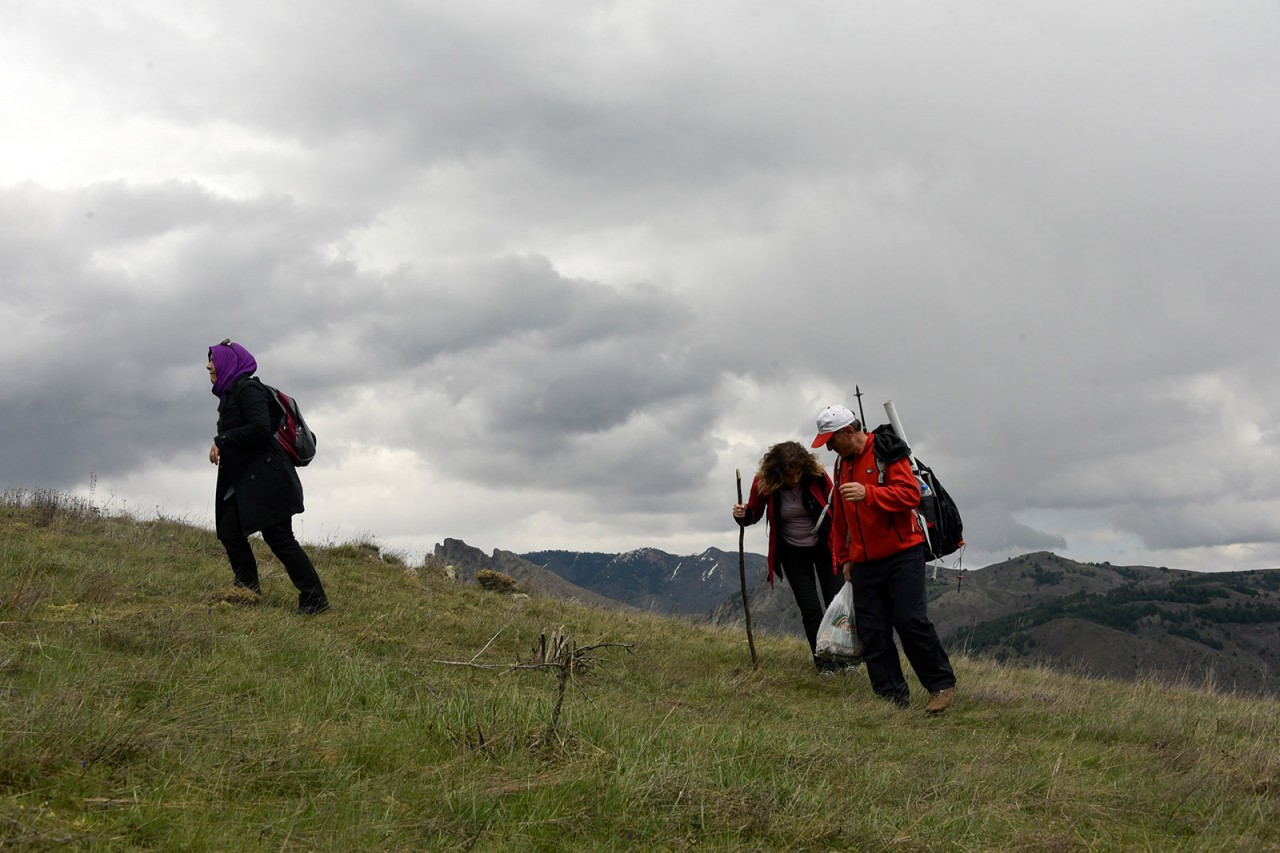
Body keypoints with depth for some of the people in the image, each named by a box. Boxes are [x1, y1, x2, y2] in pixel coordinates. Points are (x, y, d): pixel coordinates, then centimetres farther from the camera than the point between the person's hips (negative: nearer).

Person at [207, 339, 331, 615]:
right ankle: (247, 589, 11)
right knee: (228, 531, 4)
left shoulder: (247, 388, -12)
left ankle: (315, 598, -3)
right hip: (242, 479, 10)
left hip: (265, 477, -10)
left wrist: (221, 442, -18)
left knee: (279, 538, -8)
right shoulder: (229, 393, 17)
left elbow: (260, 428, -24)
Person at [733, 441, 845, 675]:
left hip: (824, 547, -1)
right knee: (810, 608, -3)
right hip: (793, 552, 1)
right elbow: (754, 514, 1)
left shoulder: (816, 476, -20)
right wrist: (743, 515, -23)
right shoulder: (763, 483, -17)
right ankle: (824, 662, 9)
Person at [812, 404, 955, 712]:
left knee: (910, 620, -12)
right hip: (864, 561, 7)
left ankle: (942, 684, 3)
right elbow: (839, 516, 21)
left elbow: (911, 494, -22)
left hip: (902, 554, -7)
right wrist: (844, 557, 21)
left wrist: (867, 493, -33)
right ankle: (891, 694, 9)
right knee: (871, 631, 3)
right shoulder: (842, 462, 14)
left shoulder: (886, 453, -10)